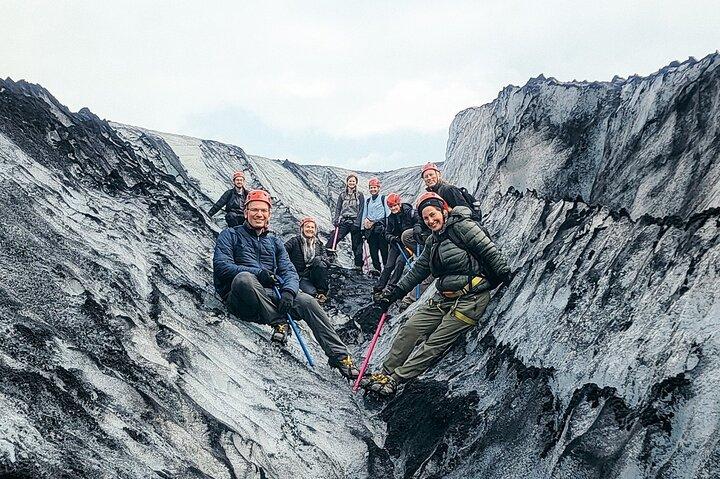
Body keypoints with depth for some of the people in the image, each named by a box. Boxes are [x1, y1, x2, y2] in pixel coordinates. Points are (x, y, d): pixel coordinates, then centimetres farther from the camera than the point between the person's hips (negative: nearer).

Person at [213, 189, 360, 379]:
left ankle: (339, 355, -21)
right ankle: (279, 322, -25)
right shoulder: (230, 235, 11)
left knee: (307, 301, -22)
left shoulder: (274, 242, 22)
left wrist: (289, 291, -15)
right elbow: (221, 266, -6)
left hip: (272, 295, 4)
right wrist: (257, 273, -20)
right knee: (244, 278, -38)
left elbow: (289, 271, 10)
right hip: (242, 300, -3)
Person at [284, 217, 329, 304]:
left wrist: (319, 259, -16)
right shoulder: (295, 241, 1)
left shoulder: (319, 244, 15)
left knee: (320, 263, -27)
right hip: (300, 277, -5)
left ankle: (322, 292, -18)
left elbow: (326, 260, 6)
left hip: (313, 276, 5)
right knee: (311, 292, -35)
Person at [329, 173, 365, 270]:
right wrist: (336, 221, -4)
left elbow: (361, 210, -2)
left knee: (357, 245, 2)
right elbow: (338, 209, 10)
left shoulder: (360, 195, 4)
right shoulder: (342, 195, 11)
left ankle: (358, 266, 10)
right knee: (333, 240, -15)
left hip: (355, 223, -2)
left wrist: (358, 223, -13)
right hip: (343, 222, 2)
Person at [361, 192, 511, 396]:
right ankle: (385, 373, 8)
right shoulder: (433, 241, 15)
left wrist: (502, 273, -19)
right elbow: (418, 270, 19)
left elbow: (488, 250, -14)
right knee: (409, 329, 1)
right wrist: (395, 292, 16)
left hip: (470, 299, -8)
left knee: (435, 344, -9)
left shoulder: (461, 226, -10)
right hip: (444, 298, 8)